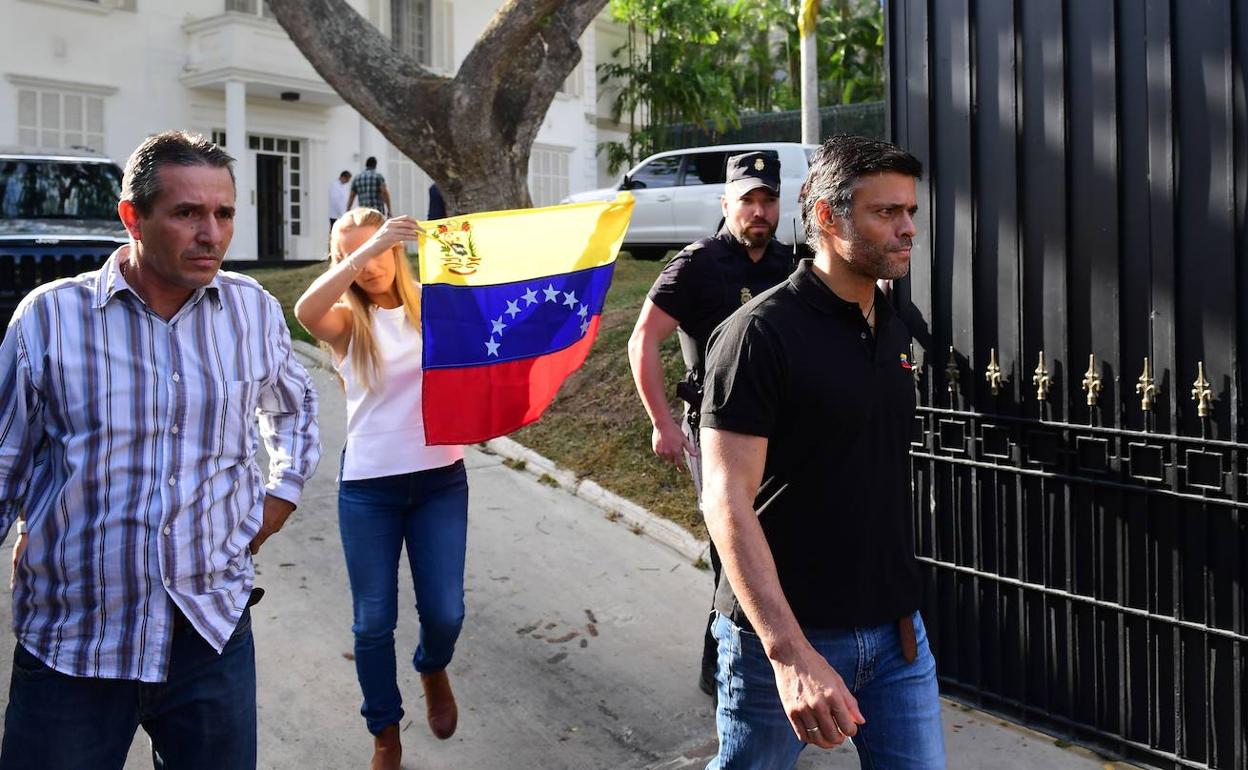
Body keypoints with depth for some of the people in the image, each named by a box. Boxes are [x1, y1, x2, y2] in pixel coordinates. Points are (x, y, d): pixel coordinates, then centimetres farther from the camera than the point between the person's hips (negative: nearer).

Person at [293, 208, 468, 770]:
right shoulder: (346, 320, -2)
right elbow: (305, 311, -25)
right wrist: (364, 249, -33)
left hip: (441, 479, 1)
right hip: (368, 487, -1)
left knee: (445, 611, 3)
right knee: (374, 621, 6)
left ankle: (433, 670, 39)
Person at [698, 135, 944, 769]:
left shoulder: (894, 332, 9)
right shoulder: (760, 334, -15)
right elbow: (727, 500, -22)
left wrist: (901, 610, 17)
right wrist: (790, 652, -30)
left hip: (895, 630, 6)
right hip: (783, 636, -6)